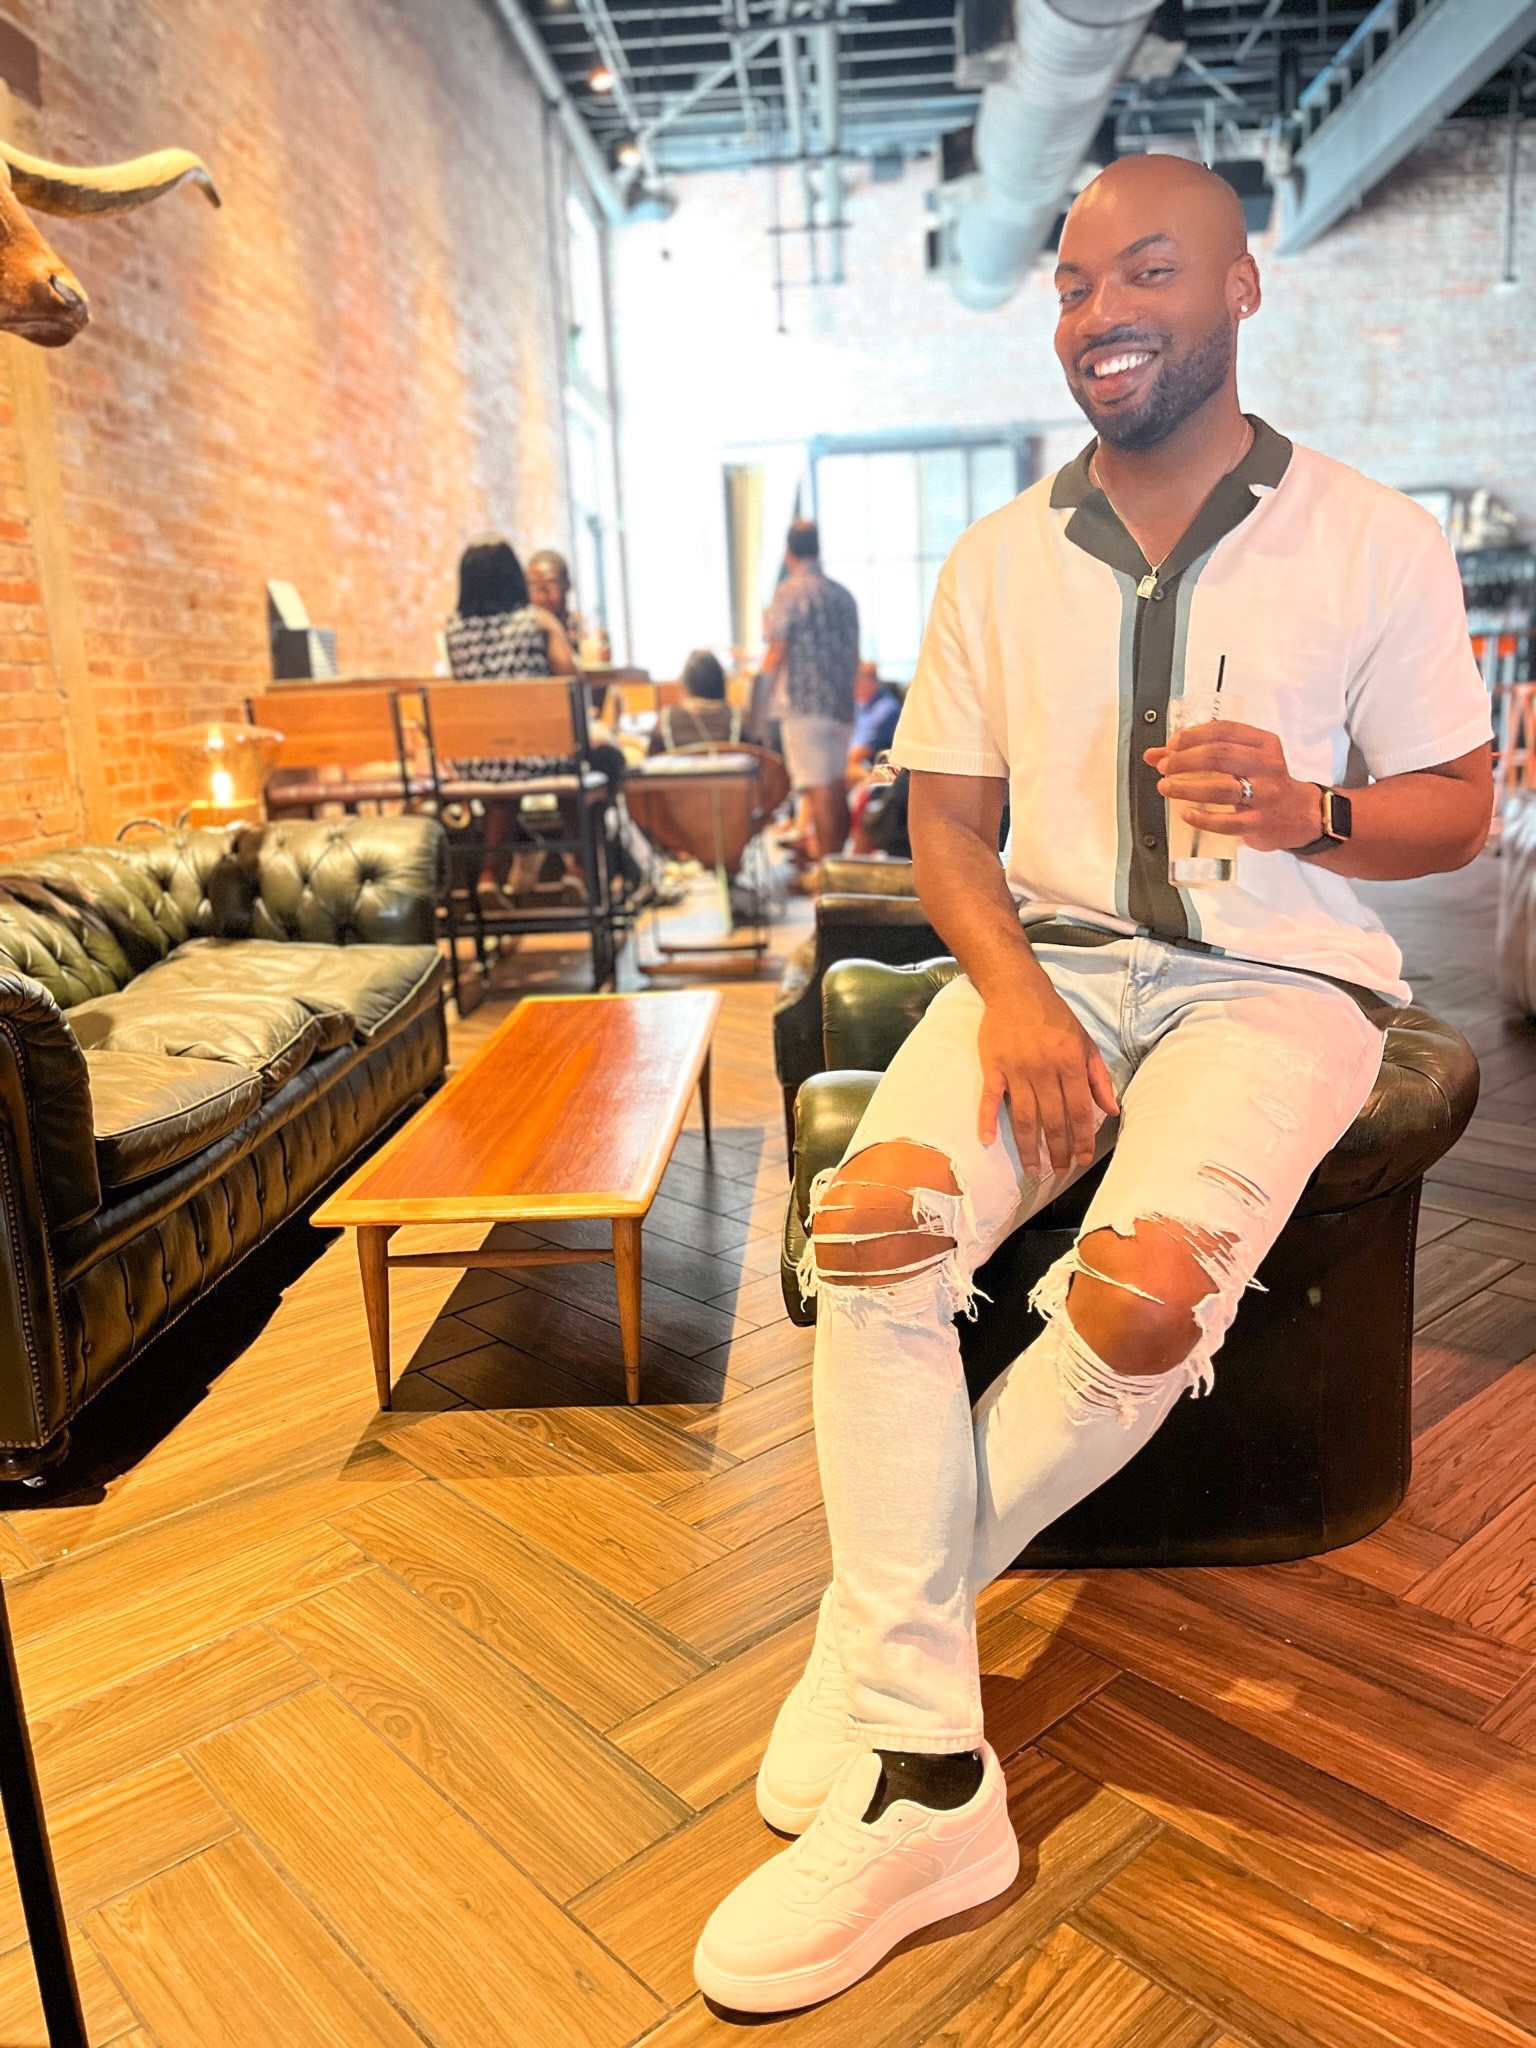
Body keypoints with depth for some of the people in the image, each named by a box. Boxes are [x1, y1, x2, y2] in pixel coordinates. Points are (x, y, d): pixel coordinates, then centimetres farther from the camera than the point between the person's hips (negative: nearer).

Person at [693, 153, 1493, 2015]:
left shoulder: (1377, 547, 2)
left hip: (1277, 976, -2)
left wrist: (1307, 808, -19)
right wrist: (1014, 995, -12)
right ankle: (923, 1782, -16)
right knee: (871, 1226, -26)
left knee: (1140, 1293, -31)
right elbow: (948, 818, 6)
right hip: (1050, 957, 3)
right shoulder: (1000, 562, 9)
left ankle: (898, 1603, -3)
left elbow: (1455, 812, 5)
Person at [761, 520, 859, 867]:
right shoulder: (843, 595, 12)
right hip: (842, 704, 7)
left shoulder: (789, 593, -8)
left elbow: (777, 654, -12)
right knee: (837, 786, 13)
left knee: (818, 789, -6)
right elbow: (854, 656, 16)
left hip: (803, 704, -6)